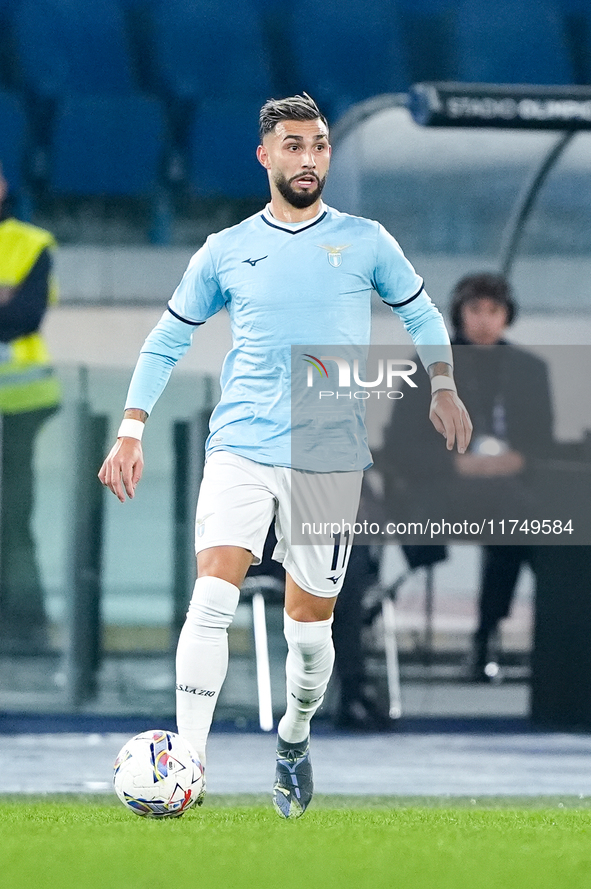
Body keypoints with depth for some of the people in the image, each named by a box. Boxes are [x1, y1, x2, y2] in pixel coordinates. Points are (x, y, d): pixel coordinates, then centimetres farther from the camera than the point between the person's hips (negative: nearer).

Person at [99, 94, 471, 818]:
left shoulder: (365, 242, 6)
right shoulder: (226, 251, 7)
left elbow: (421, 315, 19)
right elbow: (166, 341, 15)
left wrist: (443, 387, 5)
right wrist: (131, 431, 7)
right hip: (240, 446, 0)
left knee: (309, 621, 4)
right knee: (213, 595, -19)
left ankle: (294, 741, 32)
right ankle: (185, 761, -22)